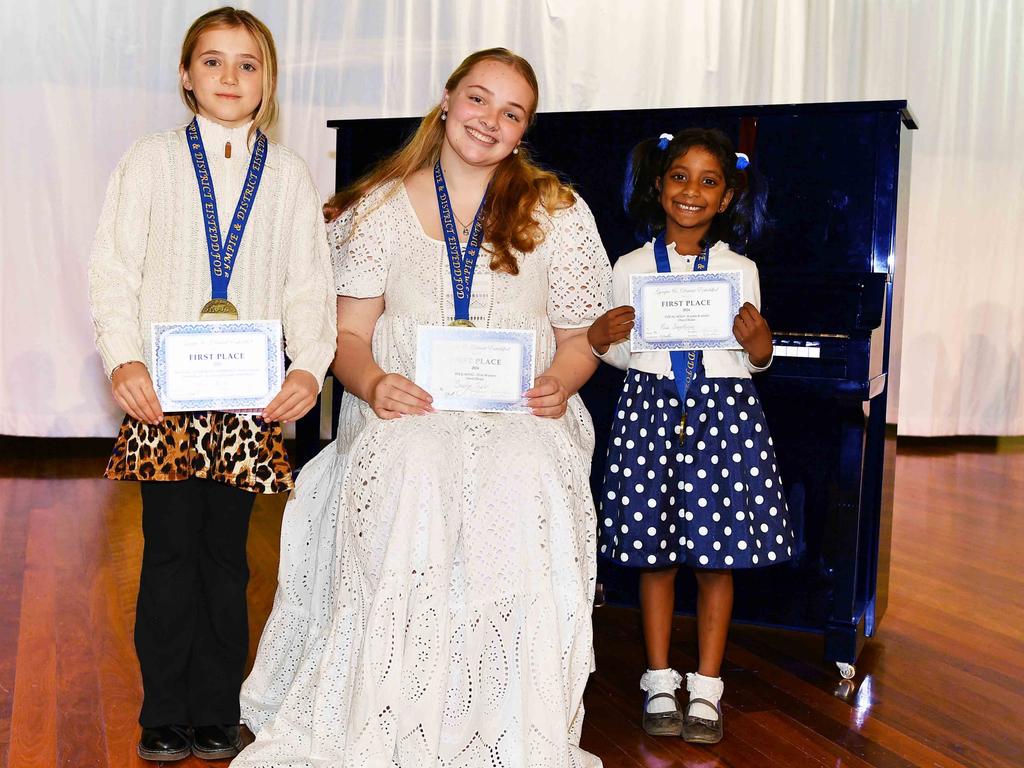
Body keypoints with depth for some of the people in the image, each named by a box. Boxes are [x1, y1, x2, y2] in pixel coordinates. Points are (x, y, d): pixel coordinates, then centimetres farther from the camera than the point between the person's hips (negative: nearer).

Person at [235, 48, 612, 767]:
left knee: (523, 476, -36)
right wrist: (372, 383, -13)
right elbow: (348, 333, 10)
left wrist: (560, 382, -10)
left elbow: (581, 337, 14)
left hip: (522, 413, 0)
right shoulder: (383, 206, 12)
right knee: (414, 470, -37)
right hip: (406, 409, 0)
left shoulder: (558, 212, 12)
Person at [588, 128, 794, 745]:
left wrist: (759, 340, -12)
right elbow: (623, 355, 11)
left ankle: (706, 688, 16)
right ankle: (660, 684, 19)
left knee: (717, 556, 3)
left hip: (723, 409, 0)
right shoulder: (631, 267, 6)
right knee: (653, 552, 5)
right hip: (651, 407, 0)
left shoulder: (740, 269, 6)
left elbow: (759, 359, 10)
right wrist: (602, 338, -10)